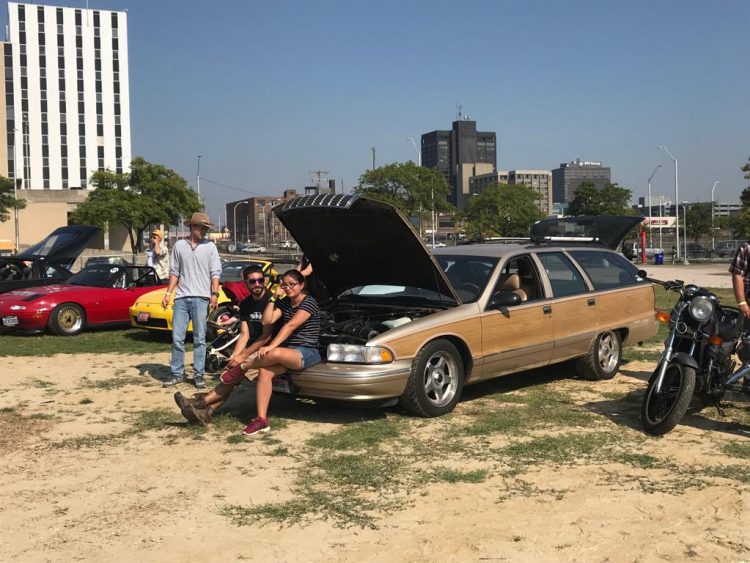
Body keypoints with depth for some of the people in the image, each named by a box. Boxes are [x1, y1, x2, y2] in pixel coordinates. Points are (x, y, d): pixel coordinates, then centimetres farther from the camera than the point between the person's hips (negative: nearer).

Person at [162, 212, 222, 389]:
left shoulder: (210, 246, 5)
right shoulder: (179, 245, 9)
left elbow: (215, 273, 2)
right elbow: (174, 272, 13)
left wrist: (214, 294, -9)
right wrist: (168, 293, 6)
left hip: (201, 298, -2)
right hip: (181, 297, 2)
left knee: (199, 339, 1)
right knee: (177, 338, 2)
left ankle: (199, 375, 6)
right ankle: (177, 374, 10)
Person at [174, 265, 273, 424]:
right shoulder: (245, 304, 12)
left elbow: (267, 335, -16)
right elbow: (244, 335, 7)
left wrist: (243, 356, -19)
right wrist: (234, 357, -11)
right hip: (253, 350, 7)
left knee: (239, 369, -28)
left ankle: (202, 401, -31)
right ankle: (208, 411, -32)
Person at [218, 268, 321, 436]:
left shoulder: (309, 302, -9)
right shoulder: (284, 303, 17)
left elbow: (290, 326, -20)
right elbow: (267, 321, 4)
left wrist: (271, 346, -28)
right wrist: (274, 298, -1)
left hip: (307, 353, -7)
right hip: (288, 352, 7)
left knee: (275, 354, -37)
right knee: (264, 372, -22)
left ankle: (241, 368, -10)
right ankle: (261, 419, -24)